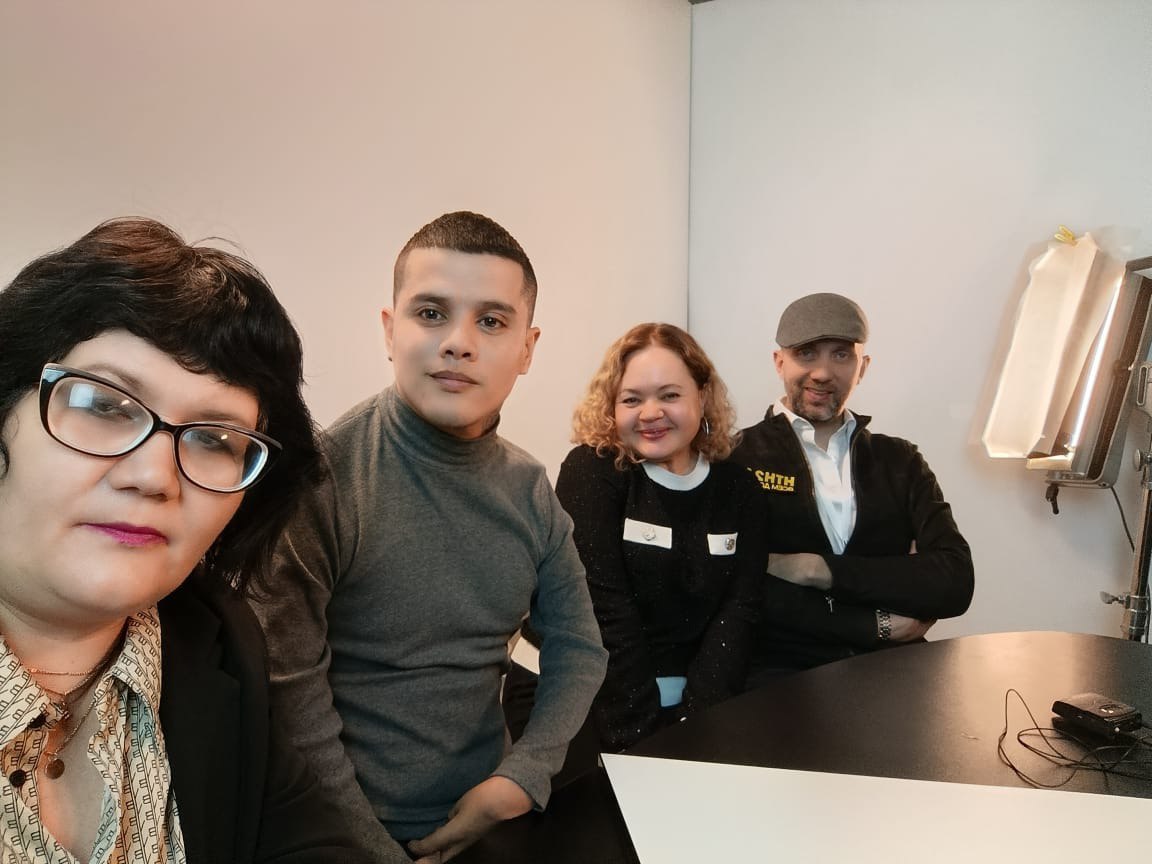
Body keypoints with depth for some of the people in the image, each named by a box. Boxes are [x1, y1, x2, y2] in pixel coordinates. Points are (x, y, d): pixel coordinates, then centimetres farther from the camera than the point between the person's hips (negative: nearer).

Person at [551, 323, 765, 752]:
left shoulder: (736, 485, 4)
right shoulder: (590, 472, -7)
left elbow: (740, 605, -2)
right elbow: (605, 610, -13)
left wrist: (696, 715, -13)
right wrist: (641, 731, -16)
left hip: (707, 702, 4)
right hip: (609, 704, -3)